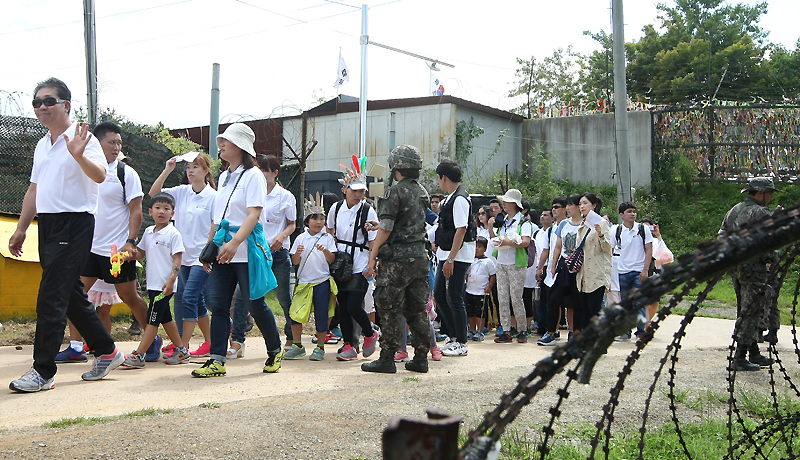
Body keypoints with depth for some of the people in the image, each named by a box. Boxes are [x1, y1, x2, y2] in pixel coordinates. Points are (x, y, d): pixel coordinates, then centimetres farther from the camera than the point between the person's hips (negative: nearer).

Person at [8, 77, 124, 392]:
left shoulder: (81, 139, -7)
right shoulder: (42, 145, 18)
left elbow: (99, 175, -24)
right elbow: (34, 190, 24)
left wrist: (78, 155, -42)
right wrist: (21, 230, 22)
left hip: (74, 224, -9)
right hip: (47, 225, 9)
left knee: (51, 298, -11)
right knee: (71, 295, 14)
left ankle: (43, 371, -7)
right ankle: (106, 352, 27)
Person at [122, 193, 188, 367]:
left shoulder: (173, 234, -8)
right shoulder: (148, 232, 13)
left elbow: (177, 259, -12)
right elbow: (141, 252, 22)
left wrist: (171, 280, -21)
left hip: (165, 285, -8)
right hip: (153, 283, 8)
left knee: (153, 318, -8)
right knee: (165, 317, 14)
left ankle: (138, 356, -8)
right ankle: (181, 349, 24)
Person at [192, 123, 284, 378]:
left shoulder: (253, 175, -6)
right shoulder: (224, 176, 17)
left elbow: (254, 214, -17)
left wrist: (234, 244, -29)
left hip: (246, 250, -7)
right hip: (222, 250, 7)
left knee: (255, 305, 1)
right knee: (218, 305, 0)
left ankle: (275, 351, 21)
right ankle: (217, 360, 1)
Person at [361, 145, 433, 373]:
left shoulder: (395, 191, -11)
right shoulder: (422, 192, 13)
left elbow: (386, 229, -14)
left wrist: (372, 258, -9)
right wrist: (380, 226, 30)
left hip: (397, 258, -7)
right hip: (420, 255, 7)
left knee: (389, 309, -1)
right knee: (416, 309, 11)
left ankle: (387, 359, 2)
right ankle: (421, 358, 14)